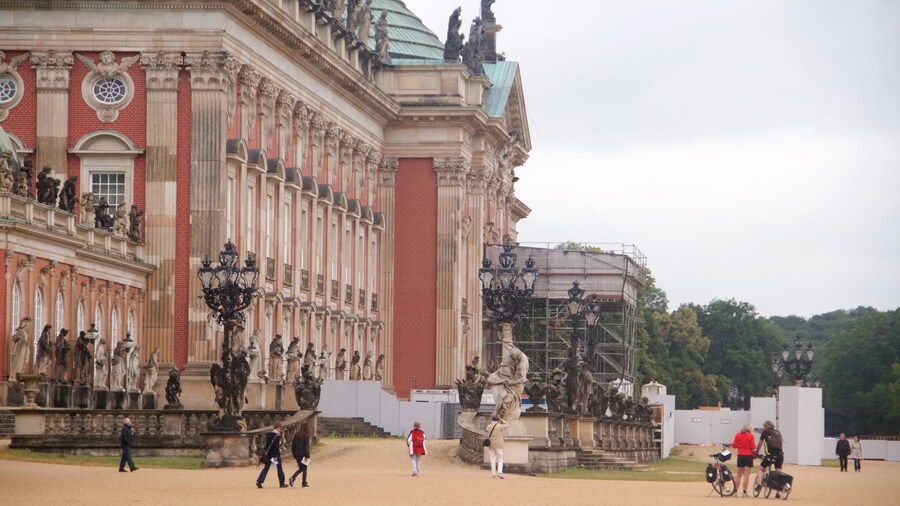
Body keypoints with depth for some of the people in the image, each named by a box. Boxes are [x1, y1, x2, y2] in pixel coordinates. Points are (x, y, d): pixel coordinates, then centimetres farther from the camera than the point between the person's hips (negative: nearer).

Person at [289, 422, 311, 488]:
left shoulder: (296, 435, 8)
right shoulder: (306, 436, -11)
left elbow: (293, 445, 11)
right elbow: (306, 446, -16)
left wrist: (294, 454, 16)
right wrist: (307, 456, -14)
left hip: (297, 454, 6)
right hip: (303, 454, -6)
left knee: (301, 468, 16)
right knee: (304, 468, 6)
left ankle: (293, 478, -5)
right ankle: (304, 483, 7)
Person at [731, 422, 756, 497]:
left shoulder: (738, 435, 0)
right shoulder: (750, 436, -8)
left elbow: (733, 445, 1)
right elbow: (753, 447, -11)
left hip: (740, 456, 3)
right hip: (748, 456, -3)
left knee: (739, 475, 14)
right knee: (746, 475, -2)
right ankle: (744, 492, -7)